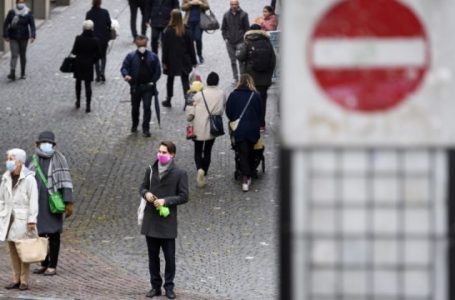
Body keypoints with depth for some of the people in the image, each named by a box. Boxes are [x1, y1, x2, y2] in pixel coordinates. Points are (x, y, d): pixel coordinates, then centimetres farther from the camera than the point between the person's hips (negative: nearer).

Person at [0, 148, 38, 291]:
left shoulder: (29, 178, -11)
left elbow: (33, 200, -13)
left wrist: (32, 220, -17)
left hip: (23, 218, -6)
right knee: (12, 248, 7)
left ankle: (24, 281, 2)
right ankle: (16, 279, 14)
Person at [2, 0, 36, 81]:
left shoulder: (28, 14, -3)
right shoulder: (12, 13, -4)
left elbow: (32, 25, -7)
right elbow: (6, 24, 0)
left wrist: (33, 36, -20)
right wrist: (6, 36, -5)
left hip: (23, 38, 1)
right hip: (13, 38, -1)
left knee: (23, 55, 11)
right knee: (14, 55, -11)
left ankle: (23, 73, 23)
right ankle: (12, 74, -18)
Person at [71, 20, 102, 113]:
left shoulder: (79, 39, -14)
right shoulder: (95, 40, -10)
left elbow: (74, 52, -11)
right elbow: (98, 55, -7)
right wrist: (92, 60, 10)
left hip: (79, 64, 0)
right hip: (89, 65, 0)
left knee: (78, 82, 22)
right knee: (88, 84, 4)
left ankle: (78, 101, 29)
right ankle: (88, 106, -1)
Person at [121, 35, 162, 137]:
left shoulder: (152, 56, 2)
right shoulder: (131, 56, 0)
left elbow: (157, 71, 5)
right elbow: (124, 67, -5)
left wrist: (153, 81, -6)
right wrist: (126, 75, -26)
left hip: (148, 87, -1)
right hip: (135, 87, 1)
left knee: (147, 107, -10)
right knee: (135, 107, 14)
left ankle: (146, 129, -4)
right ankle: (134, 125, 36)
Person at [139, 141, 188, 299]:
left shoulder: (179, 174, -6)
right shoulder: (151, 170, 5)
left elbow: (183, 196, -7)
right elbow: (143, 187, 15)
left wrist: (165, 201, -17)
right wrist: (146, 194, -8)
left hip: (167, 221, -4)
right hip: (150, 220, 4)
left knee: (169, 256, 3)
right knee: (153, 256, 10)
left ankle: (169, 287, 13)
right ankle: (155, 286, 19)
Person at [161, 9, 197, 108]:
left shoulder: (168, 31, -13)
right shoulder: (185, 31, -5)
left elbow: (165, 48, -11)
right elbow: (191, 46, 0)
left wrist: (164, 62, -5)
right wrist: (193, 61, 8)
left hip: (172, 61, -1)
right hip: (184, 61, 1)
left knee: (170, 79, 16)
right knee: (185, 80, 3)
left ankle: (168, 100, 27)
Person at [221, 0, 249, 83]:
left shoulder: (243, 15, -1)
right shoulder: (226, 15, 6)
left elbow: (247, 28, 2)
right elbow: (223, 28, 14)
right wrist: (225, 38, 4)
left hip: (240, 42, -3)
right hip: (230, 42, 3)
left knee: (241, 61, -8)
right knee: (233, 61, 8)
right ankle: (235, 78, 15)